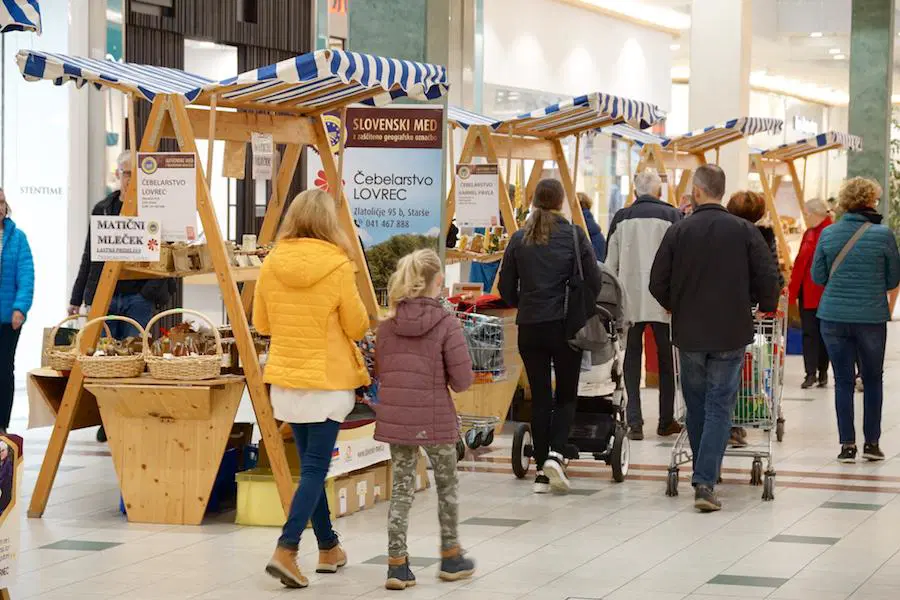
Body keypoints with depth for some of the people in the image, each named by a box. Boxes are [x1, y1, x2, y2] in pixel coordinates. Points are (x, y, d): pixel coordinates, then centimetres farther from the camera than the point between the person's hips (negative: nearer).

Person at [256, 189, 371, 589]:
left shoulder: (271, 265, -2)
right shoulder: (337, 267, -14)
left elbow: (262, 324, 9)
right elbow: (358, 328, -6)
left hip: (285, 380, 5)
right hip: (327, 380, -5)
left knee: (311, 465, 16)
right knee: (315, 469, -1)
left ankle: (328, 548, 26)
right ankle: (286, 549, -13)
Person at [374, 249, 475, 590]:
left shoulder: (388, 325, 2)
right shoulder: (446, 324, -12)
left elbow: (381, 370, 11)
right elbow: (462, 380, -11)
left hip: (394, 416, 4)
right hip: (435, 418, -3)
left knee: (402, 488, 11)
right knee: (446, 485, 16)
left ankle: (397, 564, 5)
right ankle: (451, 558, 29)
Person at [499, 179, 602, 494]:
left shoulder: (519, 239, 2)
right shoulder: (573, 235, -4)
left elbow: (506, 289, 4)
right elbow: (593, 281, -6)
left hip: (529, 327, 2)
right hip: (565, 326, -2)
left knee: (540, 397, 8)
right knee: (567, 394, 11)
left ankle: (542, 471, 8)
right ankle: (555, 453, -10)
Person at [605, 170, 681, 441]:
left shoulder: (621, 218, 6)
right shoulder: (672, 215, -2)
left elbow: (610, 262, 8)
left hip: (630, 299, 2)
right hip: (663, 301, -1)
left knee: (632, 360, 6)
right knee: (666, 361, 10)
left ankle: (634, 422, 0)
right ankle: (666, 421, 16)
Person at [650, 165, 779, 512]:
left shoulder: (678, 232, -3)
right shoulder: (744, 232, -4)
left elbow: (658, 284, -1)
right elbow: (768, 279, -5)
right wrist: (766, 308, 15)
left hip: (689, 334, 1)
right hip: (731, 334, -1)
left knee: (696, 407, 16)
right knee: (719, 408, -1)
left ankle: (704, 473, 26)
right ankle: (705, 482, -12)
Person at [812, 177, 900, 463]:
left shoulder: (828, 234, -2)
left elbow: (818, 276, 6)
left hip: (833, 317, 1)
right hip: (871, 318, -1)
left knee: (843, 381, 8)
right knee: (872, 380, 14)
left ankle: (847, 445, 6)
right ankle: (872, 443, 16)